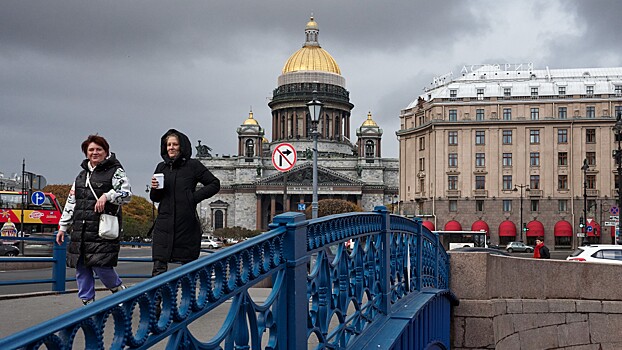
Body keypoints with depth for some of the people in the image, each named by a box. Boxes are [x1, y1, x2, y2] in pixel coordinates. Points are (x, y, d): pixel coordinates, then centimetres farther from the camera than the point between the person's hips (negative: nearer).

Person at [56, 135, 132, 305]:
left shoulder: (115, 171, 2)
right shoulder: (82, 175, 21)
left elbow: (127, 193, -10)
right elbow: (71, 202, 23)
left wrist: (107, 196, -23)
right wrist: (63, 227, 20)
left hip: (103, 230, -6)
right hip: (80, 232, 7)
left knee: (101, 266, -12)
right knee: (81, 268, 5)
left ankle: (120, 291, 13)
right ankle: (88, 302, 15)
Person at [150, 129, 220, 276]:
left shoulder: (193, 165, 0)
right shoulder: (162, 167, 13)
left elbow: (215, 184, 4)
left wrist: (195, 197, -5)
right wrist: (154, 189, -2)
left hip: (187, 223, -3)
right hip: (164, 224, 3)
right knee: (159, 267, -5)